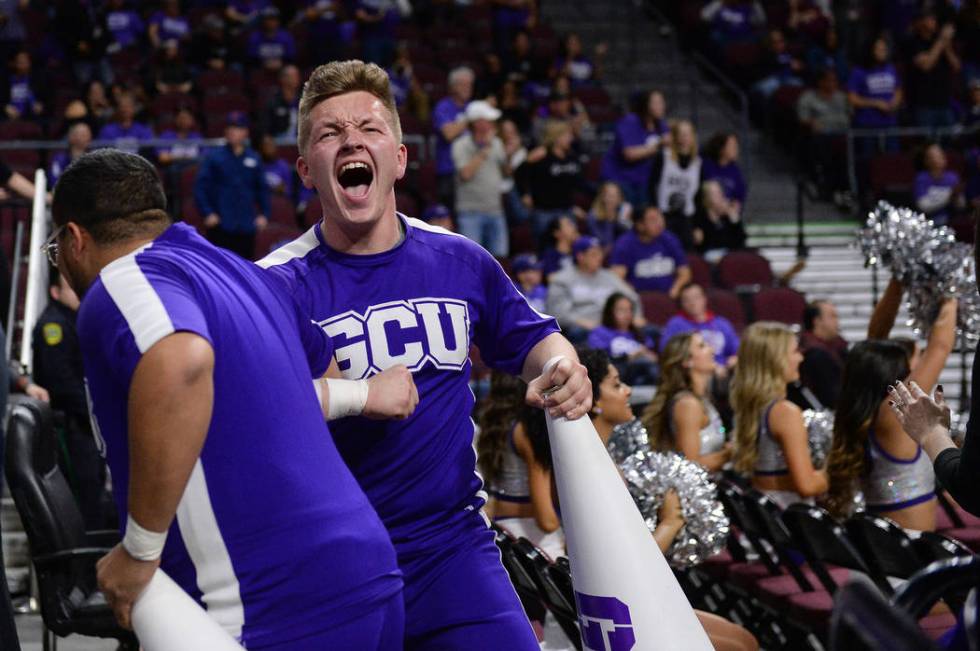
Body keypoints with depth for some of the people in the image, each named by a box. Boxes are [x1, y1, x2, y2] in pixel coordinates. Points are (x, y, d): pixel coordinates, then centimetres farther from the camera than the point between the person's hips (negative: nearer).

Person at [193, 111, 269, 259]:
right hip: (220, 227, -3)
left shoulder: (254, 159, 9)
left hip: (246, 226, 3)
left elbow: (262, 189, 15)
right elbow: (200, 187, -2)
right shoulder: (214, 158, 0)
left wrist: (264, 214, 5)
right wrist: (207, 213, -10)